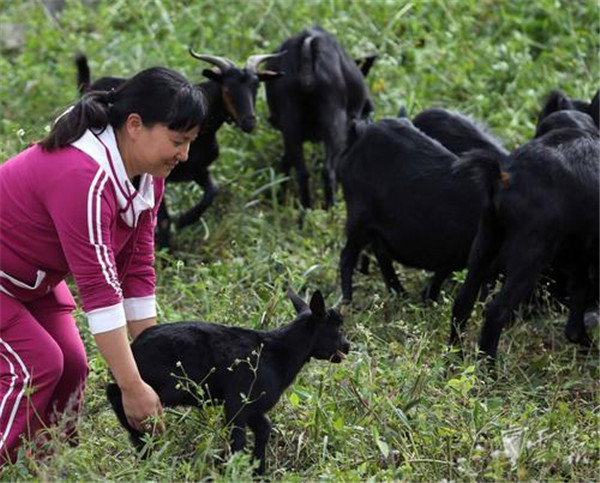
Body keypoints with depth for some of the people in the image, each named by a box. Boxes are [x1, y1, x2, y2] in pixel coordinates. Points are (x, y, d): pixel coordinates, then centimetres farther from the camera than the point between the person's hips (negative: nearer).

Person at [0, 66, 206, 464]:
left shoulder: (147, 176, -8)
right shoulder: (83, 177, -37)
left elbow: (137, 271, -5)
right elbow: (99, 289, -36)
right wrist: (133, 387, -33)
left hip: (34, 279, 9)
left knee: (71, 366, -1)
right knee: (35, 363, -19)